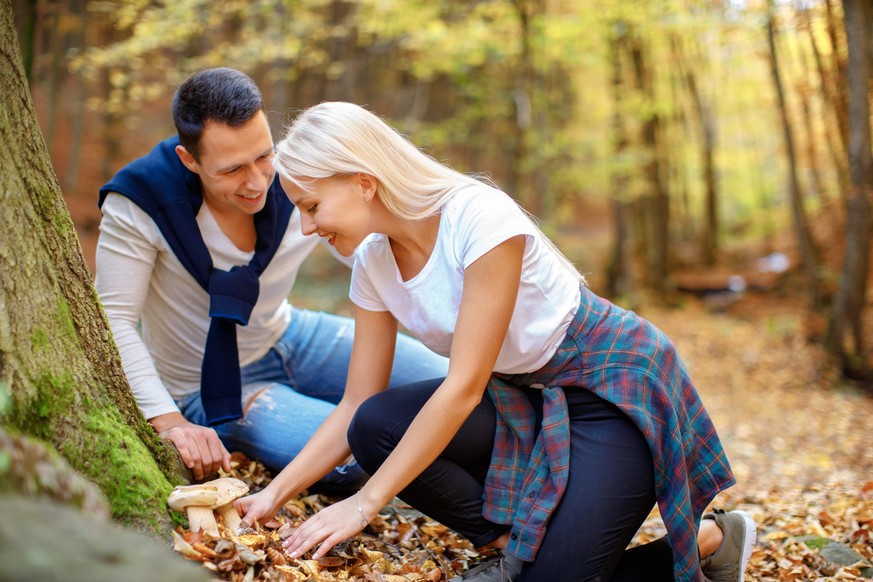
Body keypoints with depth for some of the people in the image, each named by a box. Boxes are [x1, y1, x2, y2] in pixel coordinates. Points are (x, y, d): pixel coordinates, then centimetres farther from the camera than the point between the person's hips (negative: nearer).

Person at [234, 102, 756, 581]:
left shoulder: (480, 217, -27)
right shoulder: (374, 262, -4)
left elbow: (465, 386, -28)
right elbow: (358, 407, 1)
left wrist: (365, 503, -25)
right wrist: (276, 494, -8)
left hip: (613, 386, -7)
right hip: (519, 399, 7)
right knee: (376, 428, -16)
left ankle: (710, 539, 6)